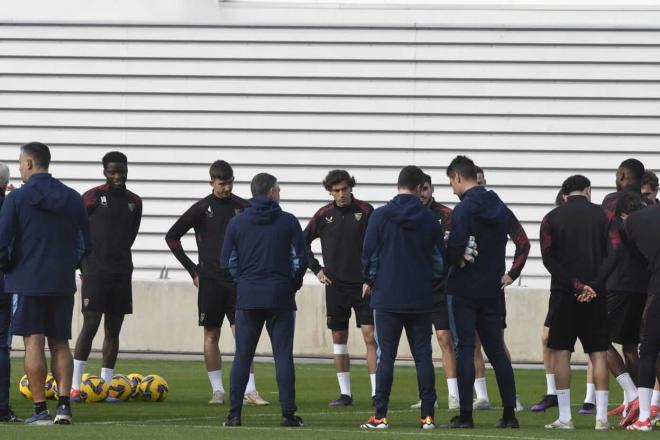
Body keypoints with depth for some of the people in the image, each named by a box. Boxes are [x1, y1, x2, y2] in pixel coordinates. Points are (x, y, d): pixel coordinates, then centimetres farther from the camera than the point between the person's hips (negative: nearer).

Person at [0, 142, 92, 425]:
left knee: (34, 343, -2)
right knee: (60, 343, 11)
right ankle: (64, 404, 2)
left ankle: (40, 409, -5)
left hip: (27, 282, -4)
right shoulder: (73, 199, 6)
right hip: (63, 284, 4)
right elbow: (85, 245, 8)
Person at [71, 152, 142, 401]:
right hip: (94, 272, -5)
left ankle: (106, 386, 9)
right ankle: (75, 386, -6)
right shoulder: (92, 198, -3)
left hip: (121, 273, 5)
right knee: (90, 324, -10)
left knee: (113, 329, 5)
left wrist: (117, 257, 14)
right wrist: (83, 263, 4)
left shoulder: (134, 202, 11)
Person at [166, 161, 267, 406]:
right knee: (211, 336, 3)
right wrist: (192, 270, 1)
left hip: (238, 281, 1)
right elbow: (172, 236, 5)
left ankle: (250, 391, -7)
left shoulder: (243, 208, 5)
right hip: (210, 282, -1)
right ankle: (217, 390, 9)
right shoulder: (202, 208, -1)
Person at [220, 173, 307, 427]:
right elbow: (300, 258, -1)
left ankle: (234, 413, 0)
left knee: (242, 357, 5)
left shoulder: (236, 223, 2)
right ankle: (288, 414, -1)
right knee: (283, 356, 2)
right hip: (281, 297, -1)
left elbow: (227, 262, 3)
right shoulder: (288, 222, -2)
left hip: (247, 298, 1)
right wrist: (293, 283, 15)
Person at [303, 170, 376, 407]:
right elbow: (303, 242, 16)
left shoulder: (365, 211, -3)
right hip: (335, 286, 3)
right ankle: (345, 393, 12)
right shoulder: (323, 215, 3)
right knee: (339, 338, 6)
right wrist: (316, 269, 7)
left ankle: (376, 392, -9)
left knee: (370, 335, -9)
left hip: (364, 285, -3)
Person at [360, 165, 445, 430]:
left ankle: (380, 416, -3)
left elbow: (369, 254, -2)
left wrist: (369, 281, 15)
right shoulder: (430, 220, 1)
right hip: (421, 299, 2)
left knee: (386, 356, 1)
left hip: (387, 297, -2)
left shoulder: (380, 216, -5)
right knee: (423, 356, 6)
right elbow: (439, 259, 7)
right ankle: (428, 416, 5)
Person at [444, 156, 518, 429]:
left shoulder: (464, 209, -14)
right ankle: (509, 413, 8)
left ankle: (465, 414, -3)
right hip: (492, 288, 6)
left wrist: (441, 270, -1)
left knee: (464, 349, -2)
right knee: (496, 350, 9)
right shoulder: (500, 208, 9)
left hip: (463, 289, -6)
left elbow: (454, 250, -18)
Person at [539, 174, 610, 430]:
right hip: (597, 295, 1)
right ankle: (601, 417, 0)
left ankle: (564, 417, -1)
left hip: (564, 294, 0)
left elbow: (549, 258, -5)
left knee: (561, 352, 4)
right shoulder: (602, 215, 3)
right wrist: (594, 286, -9)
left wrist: (576, 285, -9)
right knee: (599, 353, 4)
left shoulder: (552, 218, 3)